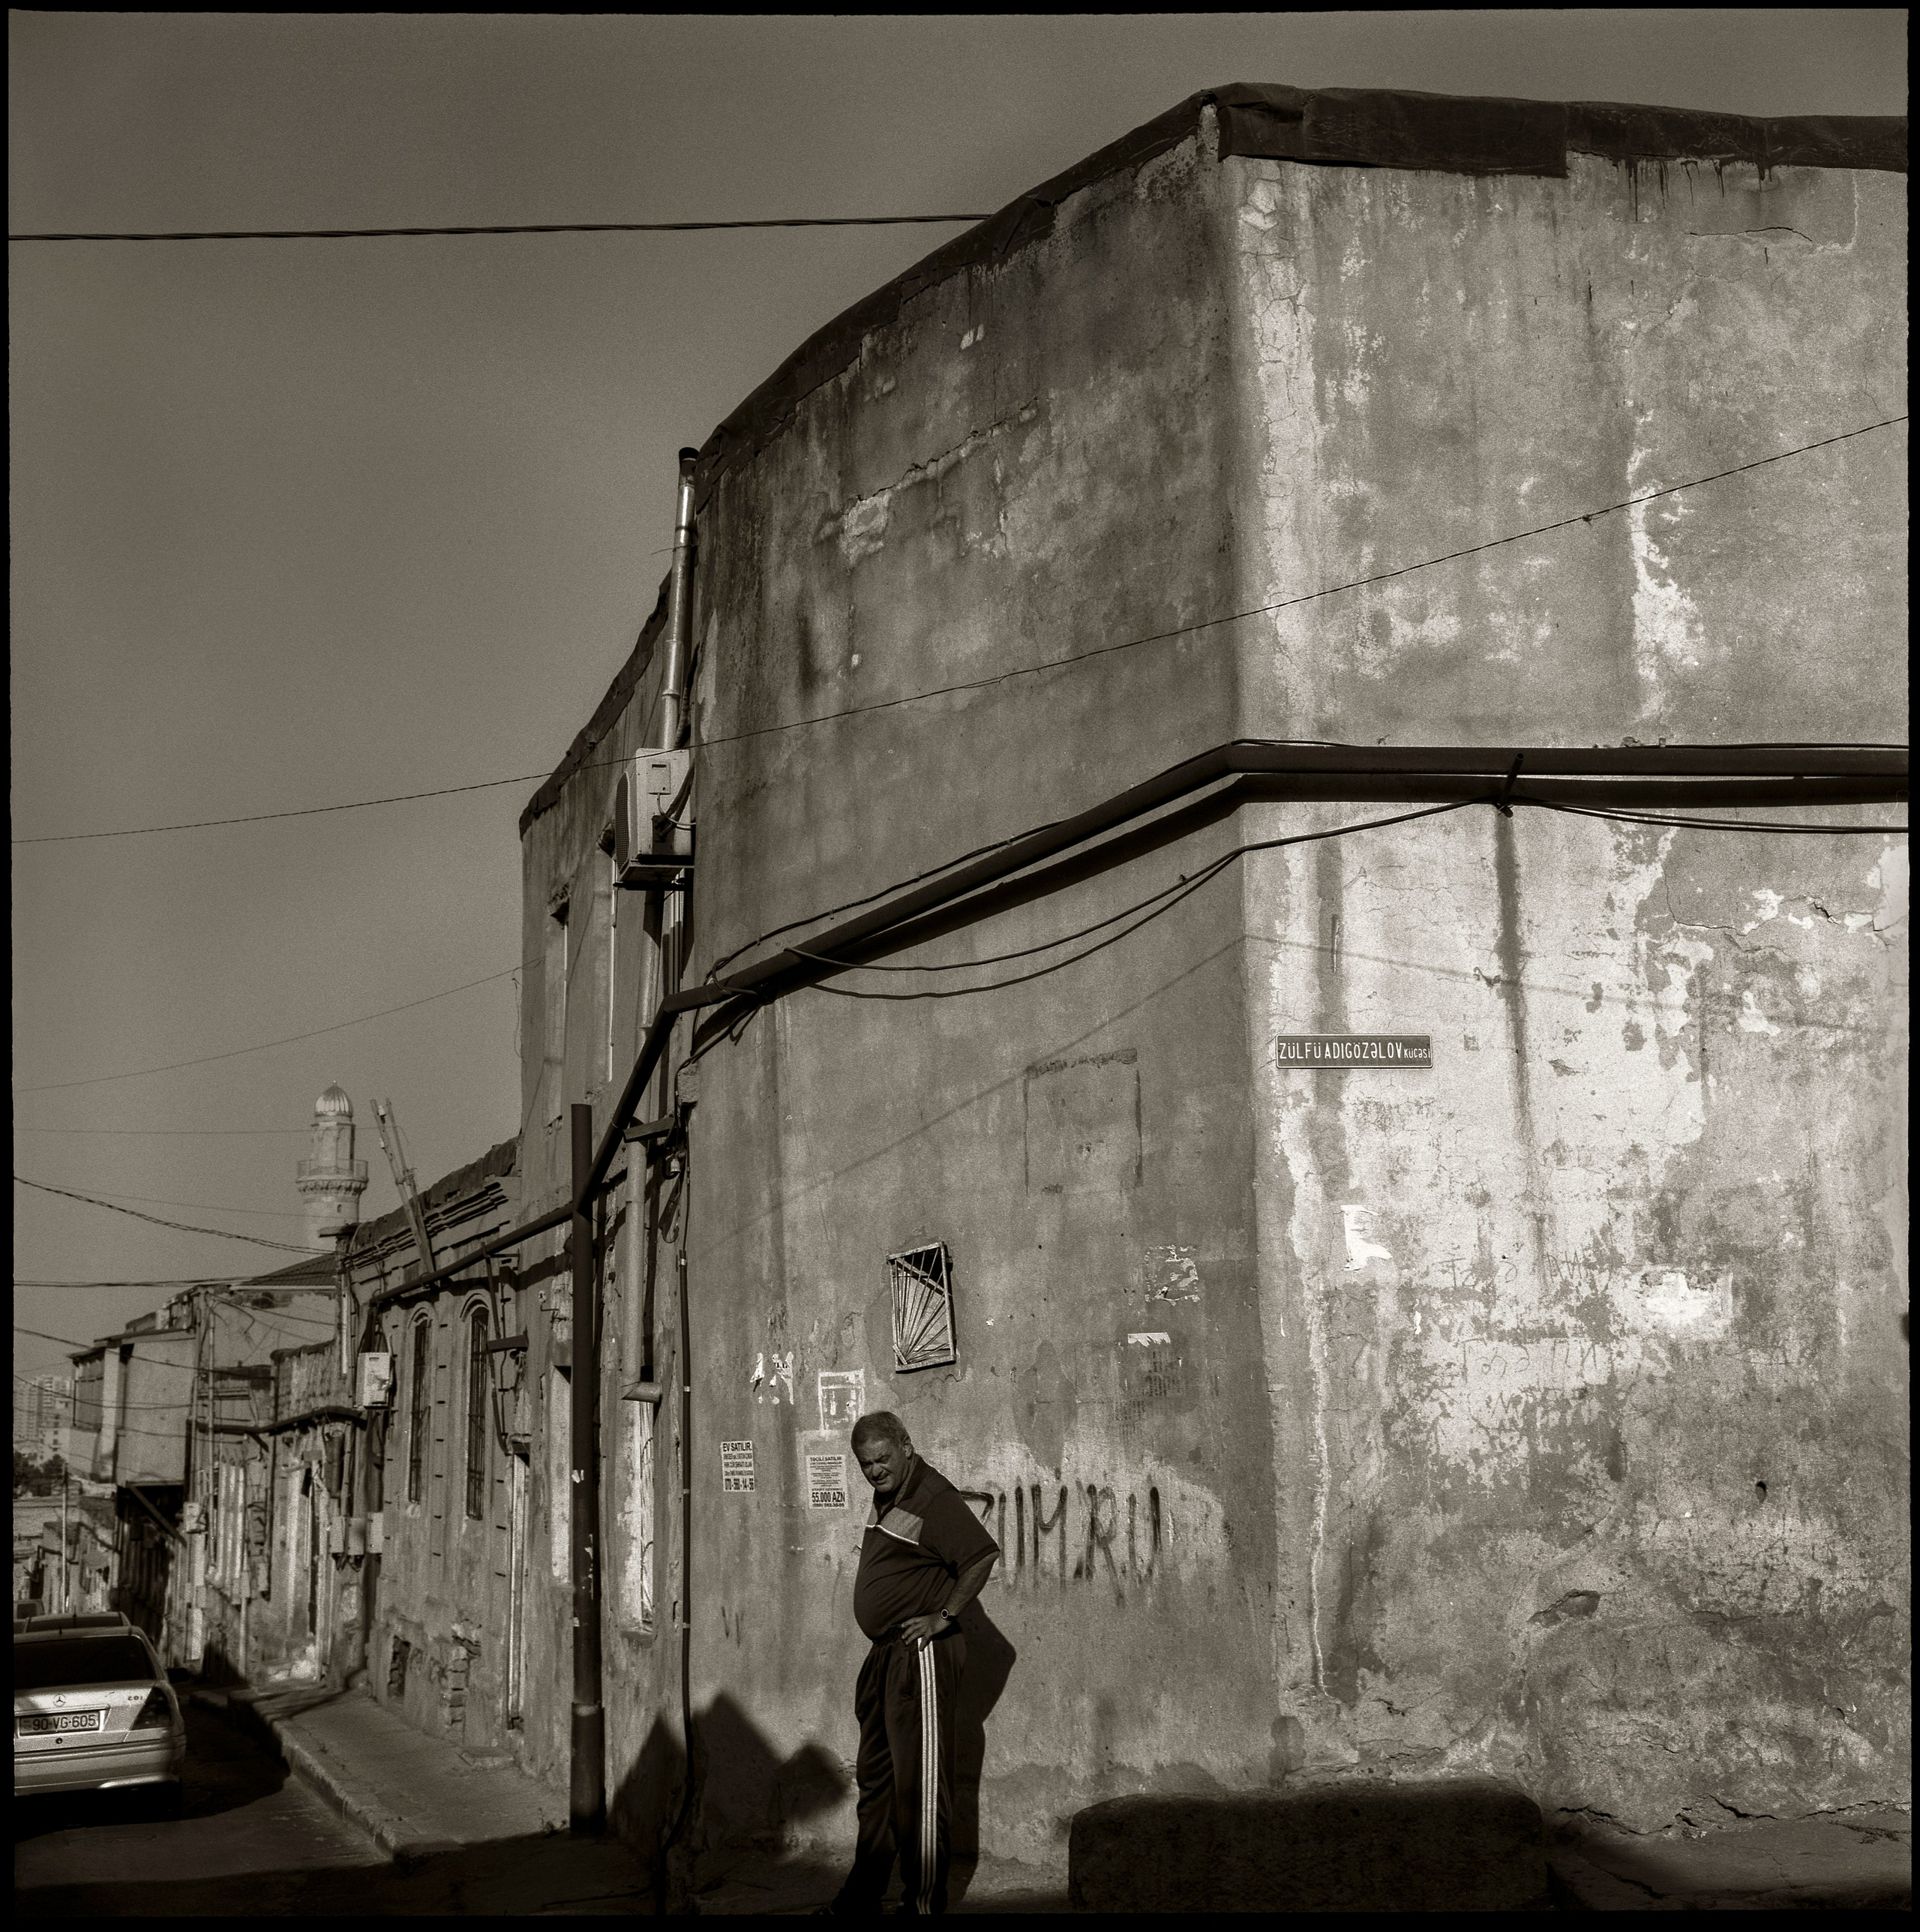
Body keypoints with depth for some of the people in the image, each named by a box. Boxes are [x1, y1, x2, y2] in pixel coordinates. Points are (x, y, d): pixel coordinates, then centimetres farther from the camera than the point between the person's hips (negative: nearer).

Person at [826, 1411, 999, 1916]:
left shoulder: (932, 1497, -17)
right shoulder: (886, 1495, 12)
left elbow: (984, 1555, -24)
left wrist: (943, 1617, -20)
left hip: (922, 1656, -10)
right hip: (885, 1655, 10)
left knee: (920, 1783, -4)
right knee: (876, 1779, 14)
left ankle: (926, 1901, 3)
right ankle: (861, 1898, 22)